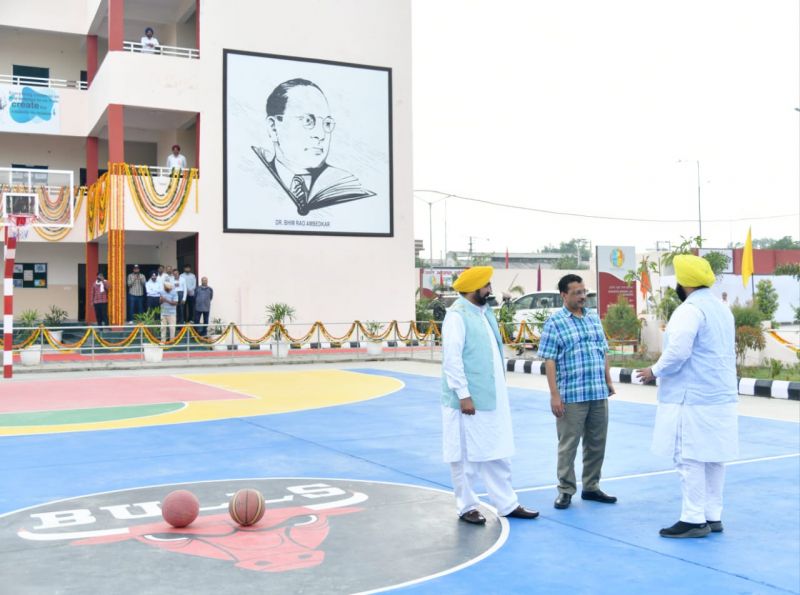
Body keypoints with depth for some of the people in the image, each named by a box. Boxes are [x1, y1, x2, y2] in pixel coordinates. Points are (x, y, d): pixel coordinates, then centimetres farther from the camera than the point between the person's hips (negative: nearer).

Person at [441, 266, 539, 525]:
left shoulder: (485, 312, 12)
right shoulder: (457, 316, -14)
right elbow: (452, 359, -18)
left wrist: (500, 390, 16)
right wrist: (463, 395, -20)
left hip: (492, 398, 8)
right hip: (469, 400, -8)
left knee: (497, 454, 15)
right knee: (466, 456, 5)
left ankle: (507, 504, 25)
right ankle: (466, 507, 18)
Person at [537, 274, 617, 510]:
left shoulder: (594, 318, 12)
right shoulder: (554, 323, -6)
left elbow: (603, 352, 19)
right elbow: (549, 361, -9)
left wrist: (609, 381, 14)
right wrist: (554, 394, -13)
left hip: (599, 394, 6)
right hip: (571, 395, -5)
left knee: (597, 444, 12)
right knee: (568, 445, 3)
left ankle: (591, 487, 25)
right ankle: (565, 490, 14)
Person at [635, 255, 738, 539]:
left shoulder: (690, 309, -14)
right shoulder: (722, 308, 15)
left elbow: (678, 352, -22)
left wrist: (655, 371, -5)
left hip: (693, 398, -9)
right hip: (720, 395, 9)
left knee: (690, 458, -4)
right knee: (713, 457, 11)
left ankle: (694, 520, -1)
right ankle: (712, 516, 16)